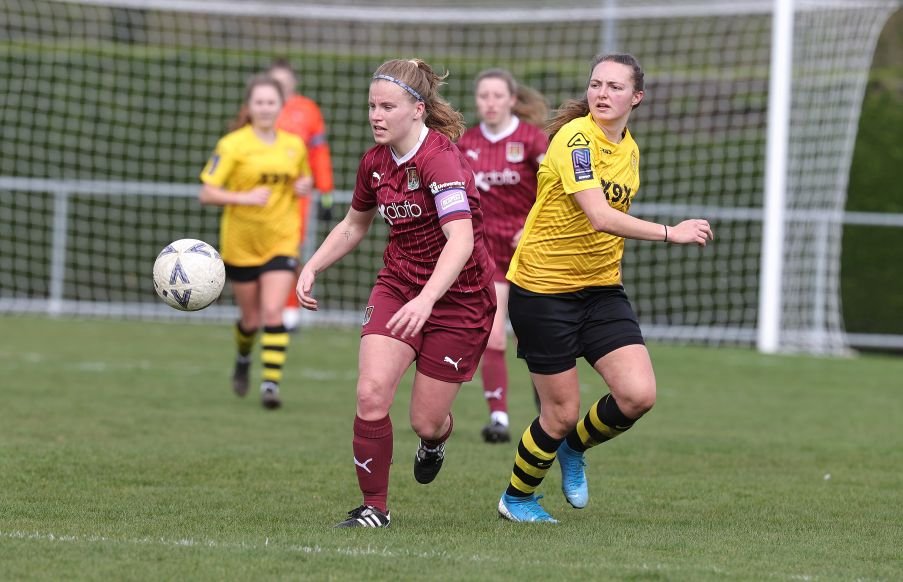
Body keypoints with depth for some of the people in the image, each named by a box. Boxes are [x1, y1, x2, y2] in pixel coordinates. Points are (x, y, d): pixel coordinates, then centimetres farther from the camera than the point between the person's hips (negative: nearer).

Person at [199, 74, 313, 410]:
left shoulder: (295, 146, 4)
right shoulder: (233, 145, -9)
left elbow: (304, 180, 23)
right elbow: (207, 193, -12)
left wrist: (304, 187, -1)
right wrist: (244, 197, -26)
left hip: (281, 242, 1)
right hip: (240, 244, -1)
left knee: (273, 313, -15)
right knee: (251, 317, 10)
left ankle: (271, 383, -15)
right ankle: (243, 360, 42)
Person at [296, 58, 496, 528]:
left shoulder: (440, 159, -23)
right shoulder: (375, 162, 1)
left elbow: (461, 239, -36)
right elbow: (353, 226, 20)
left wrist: (427, 300, -48)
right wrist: (311, 268, 5)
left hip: (459, 296, -5)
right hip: (397, 286, 5)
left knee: (425, 421, 0)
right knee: (371, 392, -17)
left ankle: (435, 439, 40)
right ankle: (374, 508, -3)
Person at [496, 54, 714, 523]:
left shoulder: (629, 150, 7)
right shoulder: (576, 138, -19)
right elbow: (599, 217, -30)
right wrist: (669, 233, -35)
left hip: (600, 289, 6)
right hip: (542, 288, -6)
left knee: (638, 395, -10)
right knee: (562, 412, -1)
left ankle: (573, 448, 21)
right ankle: (516, 498, 25)